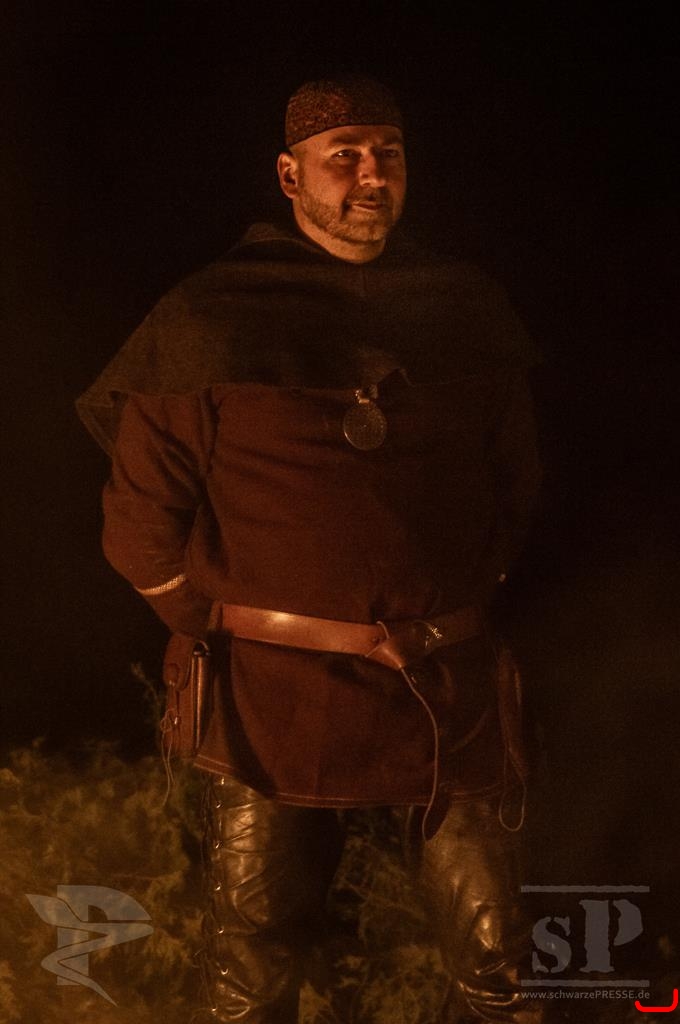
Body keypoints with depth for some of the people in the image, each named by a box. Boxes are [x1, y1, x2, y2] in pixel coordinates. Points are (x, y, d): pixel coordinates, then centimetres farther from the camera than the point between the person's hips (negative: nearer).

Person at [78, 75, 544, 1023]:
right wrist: (228, 632, -1)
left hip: (449, 691, 3)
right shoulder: (208, 323, -5)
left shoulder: (469, 310, 5)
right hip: (272, 698, -2)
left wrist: (464, 611, 9)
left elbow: (515, 481, 15)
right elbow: (142, 523, -3)